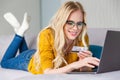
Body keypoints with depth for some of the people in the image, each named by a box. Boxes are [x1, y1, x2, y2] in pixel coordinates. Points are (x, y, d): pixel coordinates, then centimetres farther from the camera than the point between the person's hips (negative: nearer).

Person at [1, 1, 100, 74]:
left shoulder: (83, 37, -31)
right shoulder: (47, 35, -42)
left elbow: (85, 70, -25)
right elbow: (47, 72, -48)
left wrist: (84, 62, -48)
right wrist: (75, 64, -63)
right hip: (31, 60, -4)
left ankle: (21, 31, 37)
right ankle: (20, 32, 27)